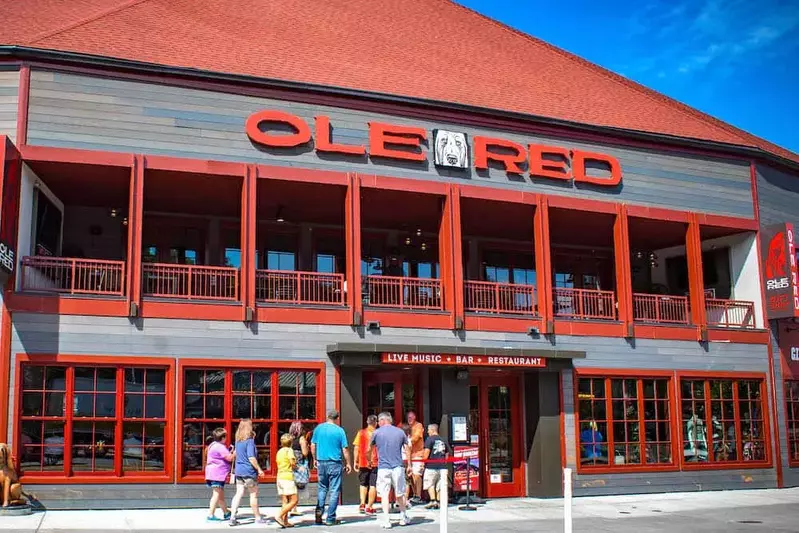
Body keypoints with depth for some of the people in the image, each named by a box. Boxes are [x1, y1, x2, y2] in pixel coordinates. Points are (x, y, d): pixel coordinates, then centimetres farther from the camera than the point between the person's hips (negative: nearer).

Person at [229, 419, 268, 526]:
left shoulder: (238, 441, 8)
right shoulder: (249, 441, -16)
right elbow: (251, 458, -19)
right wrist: (259, 469, -13)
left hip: (238, 470, 7)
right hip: (249, 471, -7)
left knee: (239, 494, 6)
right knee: (254, 494, 5)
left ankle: (232, 517, -1)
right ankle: (258, 517, 15)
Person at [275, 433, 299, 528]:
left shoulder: (279, 452, 17)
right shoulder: (289, 450, -6)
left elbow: (278, 463, 15)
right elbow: (292, 462, -18)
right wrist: (295, 467, 2)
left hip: (279, 477, 8)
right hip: (288, 477, -8)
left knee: (285, 501, 9)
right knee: (293, 501, -5)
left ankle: (285, 521, 4)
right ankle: (279, 516, -14)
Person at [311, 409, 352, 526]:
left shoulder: (319, 428, 2)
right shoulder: (339, 430, -7)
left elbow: (312, 445, 7)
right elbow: (345, 449, -5)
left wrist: (315, 459, 20)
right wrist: (348, 463, 6)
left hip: (321, 462, 3)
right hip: (334, 464, -3)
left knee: (322, 488, 18)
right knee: (334, 491, 4)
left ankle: (318, 513, 6)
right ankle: (330, 518, 5)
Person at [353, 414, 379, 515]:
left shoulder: (361, 433, 1)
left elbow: (356, 448, 0)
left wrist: (356, 462, 6)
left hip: (363, 463, 2)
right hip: (375, 463, -2)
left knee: (363, 484, 18)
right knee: (373, 485, 3)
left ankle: (362, 504, 8)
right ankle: (369, 507, 1)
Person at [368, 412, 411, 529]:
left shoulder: (377, 432, 3)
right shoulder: (400, 432, 7)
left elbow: (369, 449, 15)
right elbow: (407, 449, 8)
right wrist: (409, 465, 18)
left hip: (383, 468, -2)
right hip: (398, 467, 2)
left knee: (384, 494, 0)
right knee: (400, 494, 14)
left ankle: (387, 521, -6)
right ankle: (403, 518, 23)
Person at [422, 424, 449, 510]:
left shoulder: (430, 439, -5)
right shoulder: (442, 440, 16)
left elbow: (427, 451, -13)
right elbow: (447, 453, 20)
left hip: (432, 465, -6)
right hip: (442, 466, 6)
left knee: (430, 484, 0)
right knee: (439, 485, 10)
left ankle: (433, 501, -11)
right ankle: (438, 502, 9)